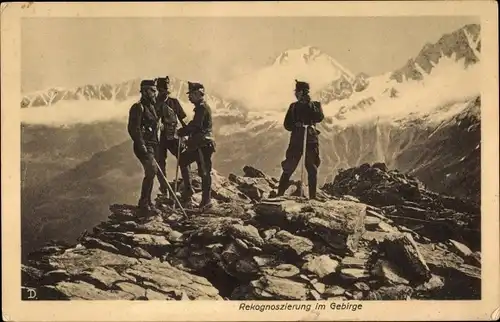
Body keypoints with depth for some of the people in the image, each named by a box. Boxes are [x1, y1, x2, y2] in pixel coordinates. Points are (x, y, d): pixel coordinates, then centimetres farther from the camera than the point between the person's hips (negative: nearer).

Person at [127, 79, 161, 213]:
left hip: (153, 145, 9)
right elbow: (133, 129, -18)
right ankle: (143, 202, -10)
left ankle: (147, 202, 20)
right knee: (152, 170, -19)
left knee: (151, 173, 10)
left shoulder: (151, 107, 18)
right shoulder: (138, 108, -11)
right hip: (144, 146, -9)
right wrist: (142, 145, -24)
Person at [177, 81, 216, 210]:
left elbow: (195, 126, -22)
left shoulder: (202, 107, -15)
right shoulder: (200, 107, 17)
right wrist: (183, 132, 6)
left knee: (204, 171, -4)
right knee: (182, 159, 15)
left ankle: (206, 200, 1)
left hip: (204, 144, -10)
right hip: (199, 144, 10)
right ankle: (188, 189, 18)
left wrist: (179, 132, -13)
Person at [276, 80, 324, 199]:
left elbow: (319, 118, -12)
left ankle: (313, 196, 0)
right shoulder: (294, 106, 14)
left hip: (311, 141, -1)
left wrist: (309, 105, -16)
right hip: (296, 140, 1)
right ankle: (280, 193, 0)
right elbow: (287, 124, 9)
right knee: (288, 168, -3)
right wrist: (296, 126, -10)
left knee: (312, 169, -4)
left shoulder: (315, 105, 8)